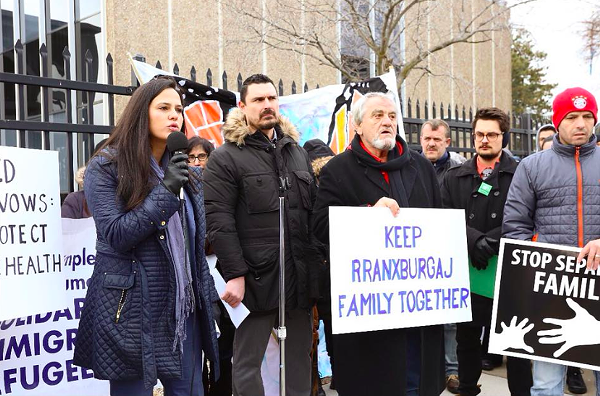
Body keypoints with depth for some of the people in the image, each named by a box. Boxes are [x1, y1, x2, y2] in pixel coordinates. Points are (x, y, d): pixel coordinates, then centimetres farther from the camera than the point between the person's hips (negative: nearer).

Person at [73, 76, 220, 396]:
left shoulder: (188, 173, 11)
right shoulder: (105, 167, -6)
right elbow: (115, 235, -16)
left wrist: (208, 303, 13)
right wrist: (166, 192, -20)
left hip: (184, 309, 5)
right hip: (131, 311, -5)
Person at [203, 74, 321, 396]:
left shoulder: (297, 152, 16)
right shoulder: (225, 158, -4)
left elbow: (314, 210, 17)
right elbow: (218, 220, -11)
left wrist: (319, 262, 10)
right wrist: (235, 273, -17)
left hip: (300, 274, 6)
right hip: (256, 276, -5)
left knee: (300, 357, 14)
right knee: (247, 362, 4)